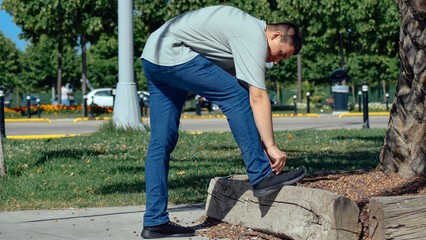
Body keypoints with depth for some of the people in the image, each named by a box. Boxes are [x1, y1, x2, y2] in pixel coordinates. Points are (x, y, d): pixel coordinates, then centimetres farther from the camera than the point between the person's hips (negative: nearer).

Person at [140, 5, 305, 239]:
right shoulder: (255, 38, -10)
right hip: (172, 54, -11)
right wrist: (271, 146, -14)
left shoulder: (244, 30, 21)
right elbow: (258, 98, -16)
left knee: (162, 141, 7)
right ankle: (262, 176, -7)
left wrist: (262, 143, 16)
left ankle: (155, 221, 7)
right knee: (236, 95, -10)